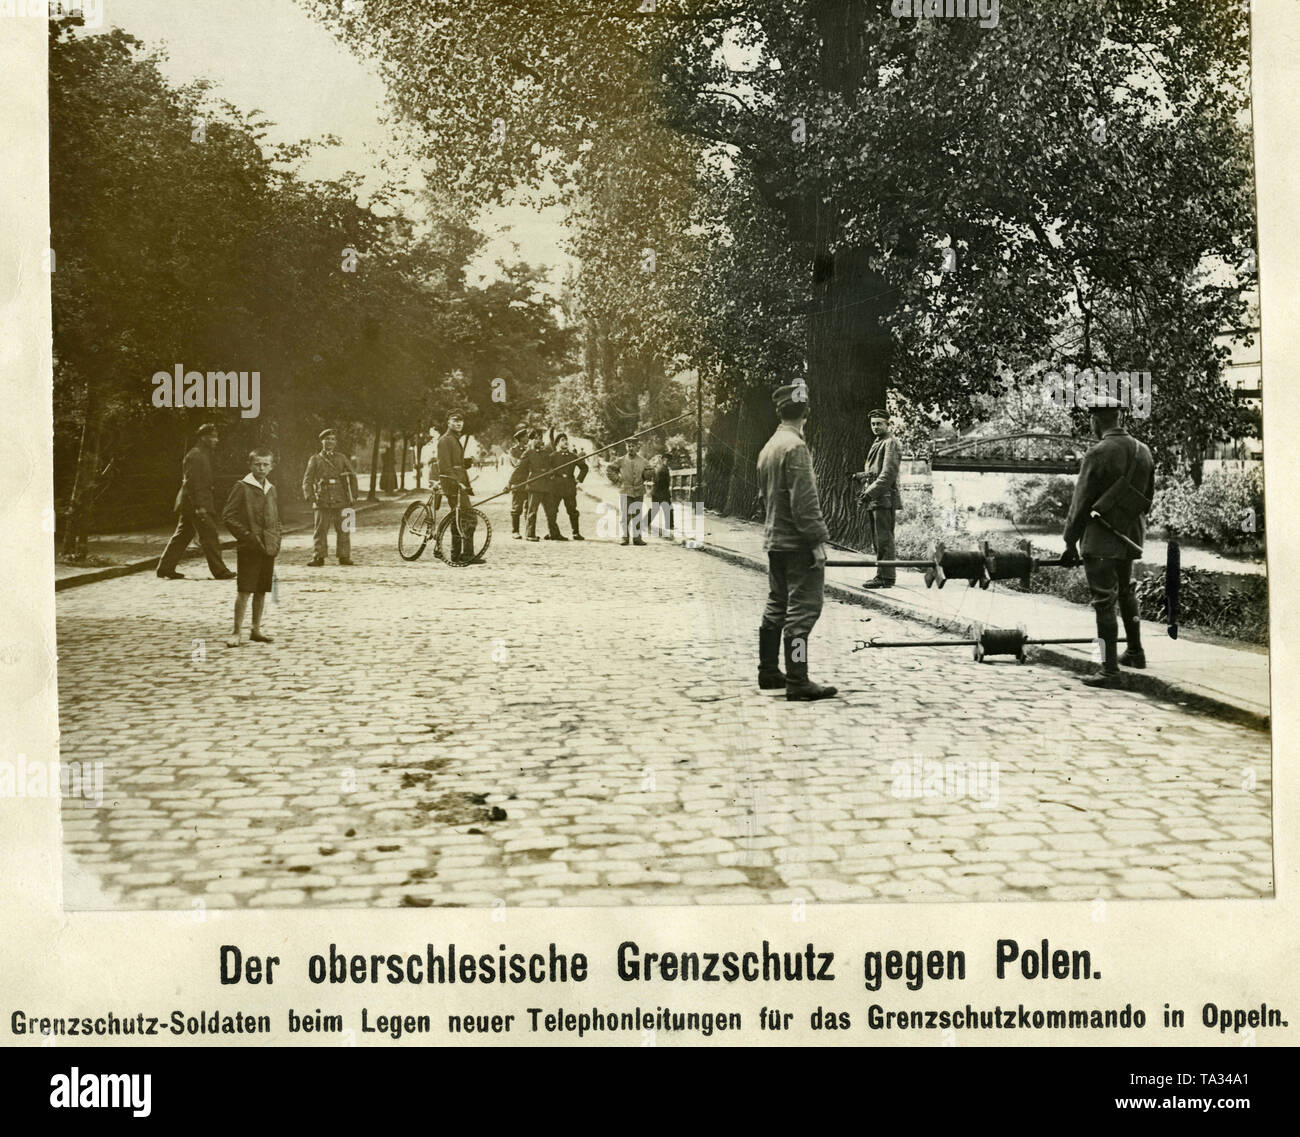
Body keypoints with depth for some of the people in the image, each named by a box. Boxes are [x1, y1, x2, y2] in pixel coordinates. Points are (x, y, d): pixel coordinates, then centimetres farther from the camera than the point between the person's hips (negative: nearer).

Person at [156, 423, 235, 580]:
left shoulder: (204, 455, 18)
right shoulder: (195, 456, -14)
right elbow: (191, 482, -20)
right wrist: (199, 506, -24)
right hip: (196, 504, -11)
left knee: (182, 536, 12)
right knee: (210, 536, -7)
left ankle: (165, 568, 16)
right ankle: (219, 570, -5)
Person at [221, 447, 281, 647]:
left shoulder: (271, 489, 14)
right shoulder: (241, 487, -6)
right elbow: (228, 516, -9)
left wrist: (276, 539, 10)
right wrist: (247, 536, -14)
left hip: (268, 548, 6)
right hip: (249, 548, -6)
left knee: (262, 591, 10)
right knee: (244, 590, -7)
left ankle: (256, 630, 19)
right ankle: (236, 632, -2)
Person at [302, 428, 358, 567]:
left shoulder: (342, 458, 15)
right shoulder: (315, 459, 10)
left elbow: (352, 476, 14)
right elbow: (308, 479, 3)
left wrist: (353, 497, 5)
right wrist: (308, 494, -15)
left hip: (341, 501, 1)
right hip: (322, 502, -1)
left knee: (343, 529, 1)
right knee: (320, 529, -5)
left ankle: (344, 556, 9)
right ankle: (318, 557, -2)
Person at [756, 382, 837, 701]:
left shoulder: (768, 448, 14)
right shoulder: (795, 447, -15)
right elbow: (804, 501, -21)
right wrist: (818, 540, -18)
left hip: (774, 540, 10)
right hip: (797, 543, -10)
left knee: (777, 606, 16)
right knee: (802, 608, -8)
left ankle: (769, 673, 24)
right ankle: (797, 682, -10)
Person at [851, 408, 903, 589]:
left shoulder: (891, 443, -9)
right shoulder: (876, 444, 21)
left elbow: (888, 474, -17)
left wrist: (871, 492, -20)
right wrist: (861, 476, 12)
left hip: (885, 499, -10)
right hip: (874, 500, 10)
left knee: (884, 539, -9)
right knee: (877, 540, 12)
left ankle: (886, 577, -8)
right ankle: (882, 575, 18)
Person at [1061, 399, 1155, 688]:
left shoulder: (1098, 454, -16)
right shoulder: (1143, 451, 5)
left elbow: (1081, 502, -13)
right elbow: (1148, 497, 13)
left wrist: (1070, 542, -6)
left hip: (1102, 537, -7)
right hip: (1132, 535, 7)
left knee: (1104, 602, -4)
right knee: (1126, 592, 25)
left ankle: (1110, 671, -3)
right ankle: (1135, 652, 39)